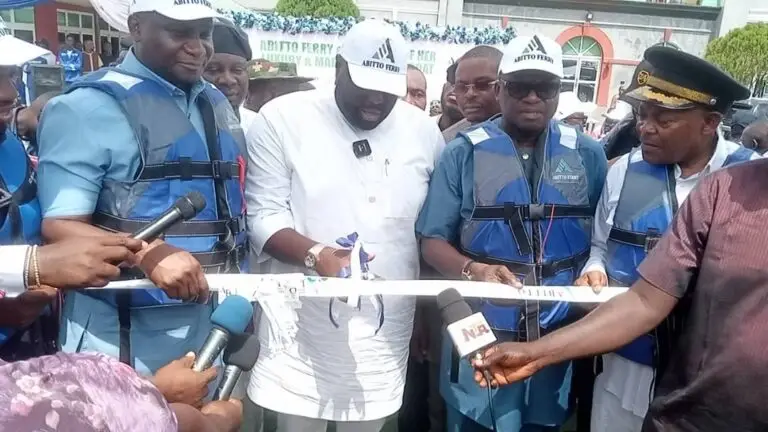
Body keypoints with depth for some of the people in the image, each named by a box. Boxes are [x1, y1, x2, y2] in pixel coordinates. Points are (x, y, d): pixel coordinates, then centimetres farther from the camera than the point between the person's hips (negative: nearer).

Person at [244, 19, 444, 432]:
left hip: (386, 332, 3)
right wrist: (315, 255, -27)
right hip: (302, 328, -2)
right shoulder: (281, 118, -6)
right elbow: (264, 216, -8)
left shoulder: (424, 130, 4)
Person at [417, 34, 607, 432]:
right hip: (480, 336, -2)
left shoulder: (587, 155, 4)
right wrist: (473, 270, -24)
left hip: (560, 337, 3)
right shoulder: (464, 152, -4)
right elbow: (432, 240, -6)